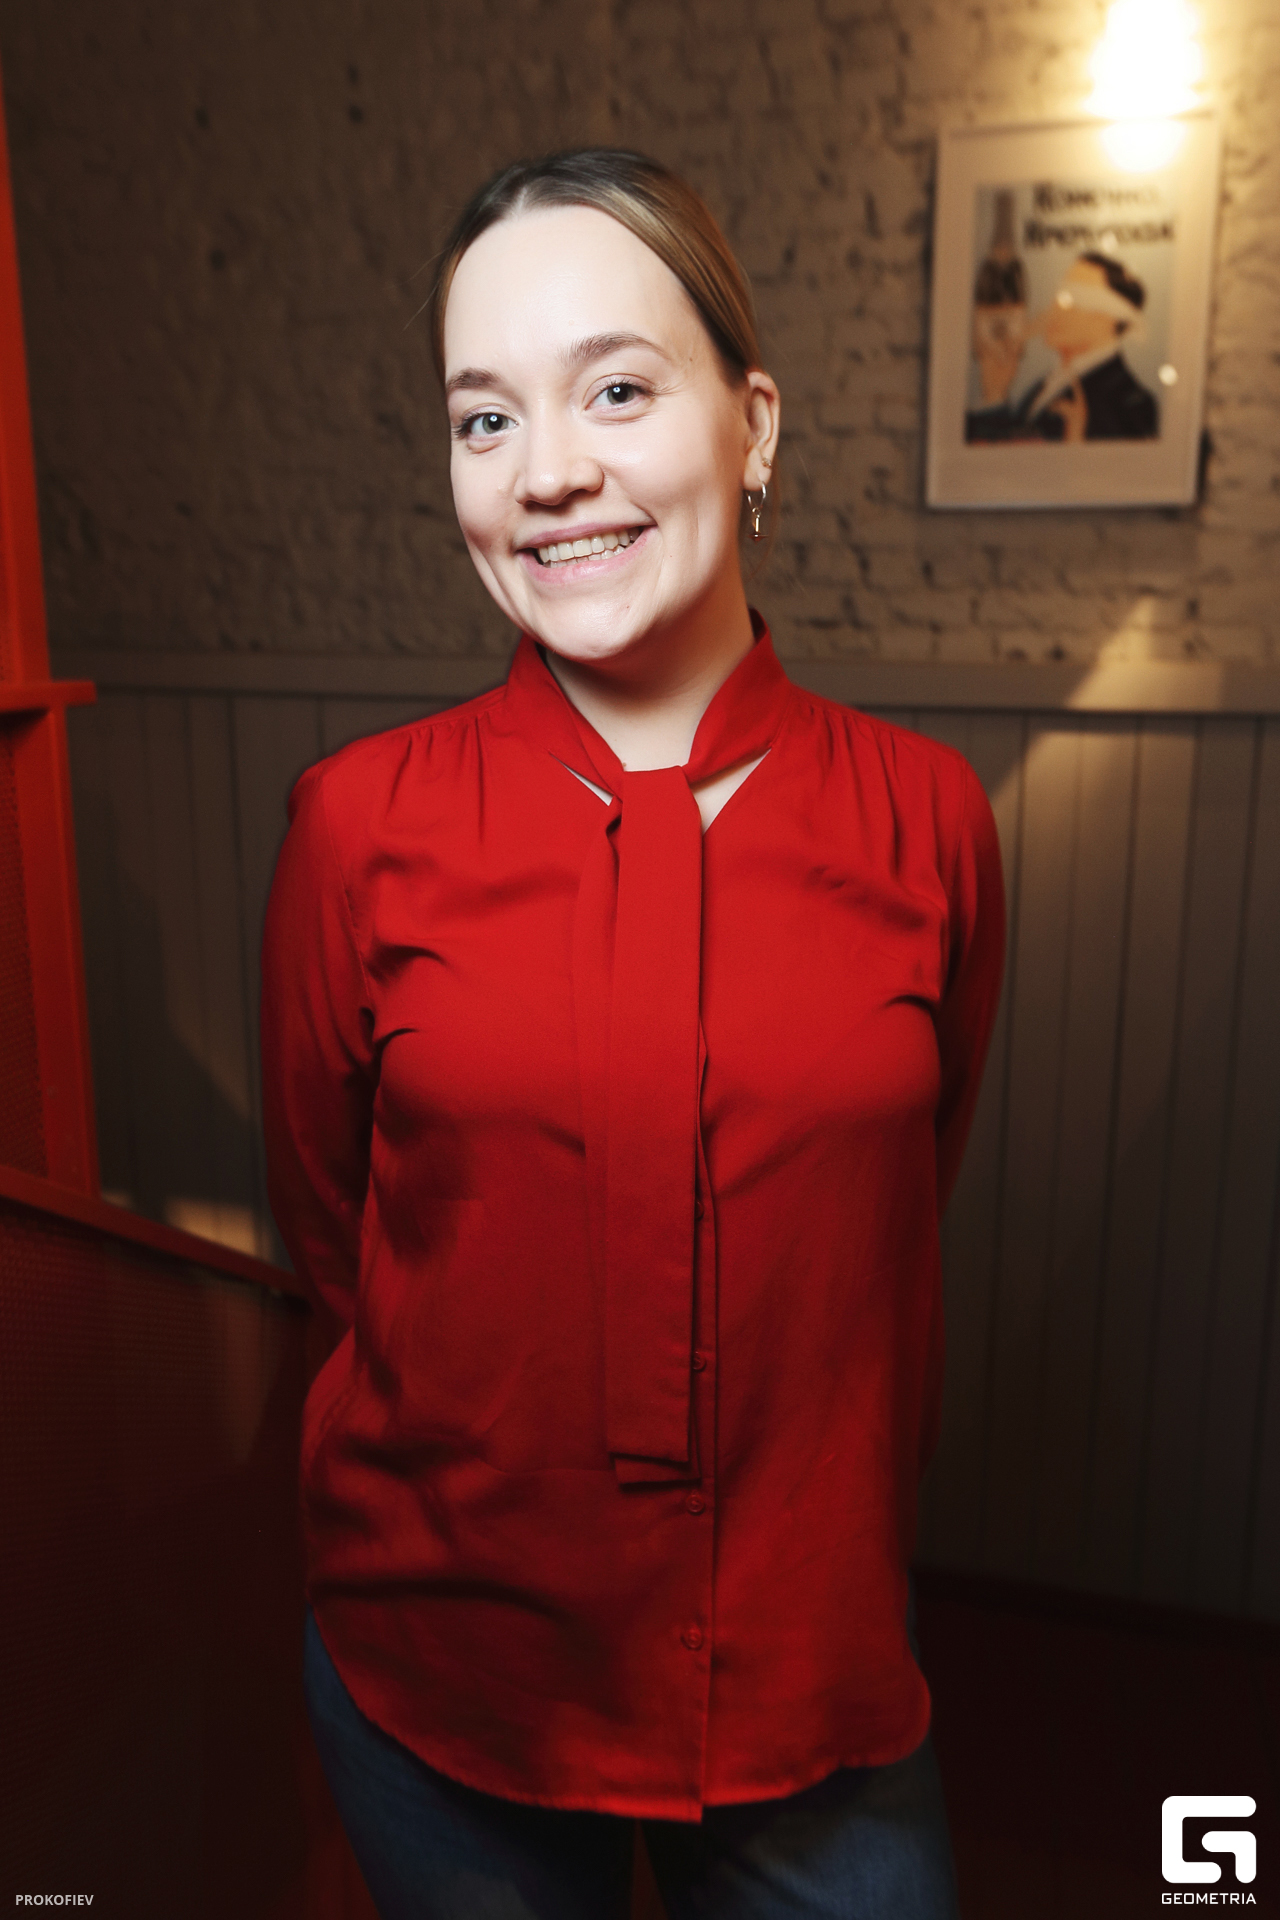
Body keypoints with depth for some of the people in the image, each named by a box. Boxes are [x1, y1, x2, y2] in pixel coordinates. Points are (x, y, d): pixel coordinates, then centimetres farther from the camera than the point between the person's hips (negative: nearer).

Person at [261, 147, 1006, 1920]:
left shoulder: (924, 819, -10)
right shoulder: (363, 824, -13)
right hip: (438, 1690, 0)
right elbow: (326, 1221, -1)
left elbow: (898, 1210, 3)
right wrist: (487, 1441, 8)